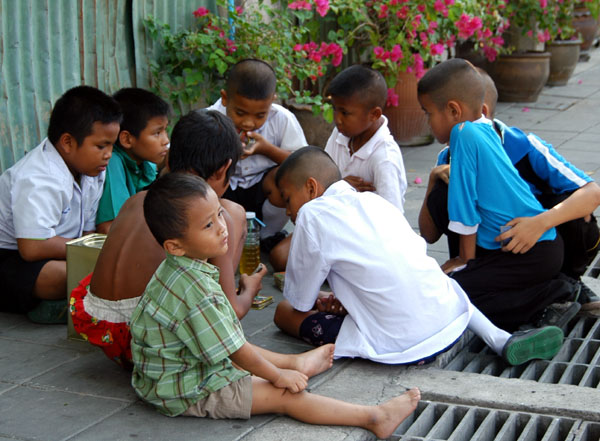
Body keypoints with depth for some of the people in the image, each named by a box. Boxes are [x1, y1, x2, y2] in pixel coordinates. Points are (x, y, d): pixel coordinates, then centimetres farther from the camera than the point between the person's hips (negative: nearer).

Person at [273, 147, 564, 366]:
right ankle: (501, 340, 14)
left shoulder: (312, 214, -2)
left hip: (398, 347, -5)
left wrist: (321, 301, 26)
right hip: (450, 324, 6)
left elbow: (300, 299, 3)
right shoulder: (372, 200, 16)